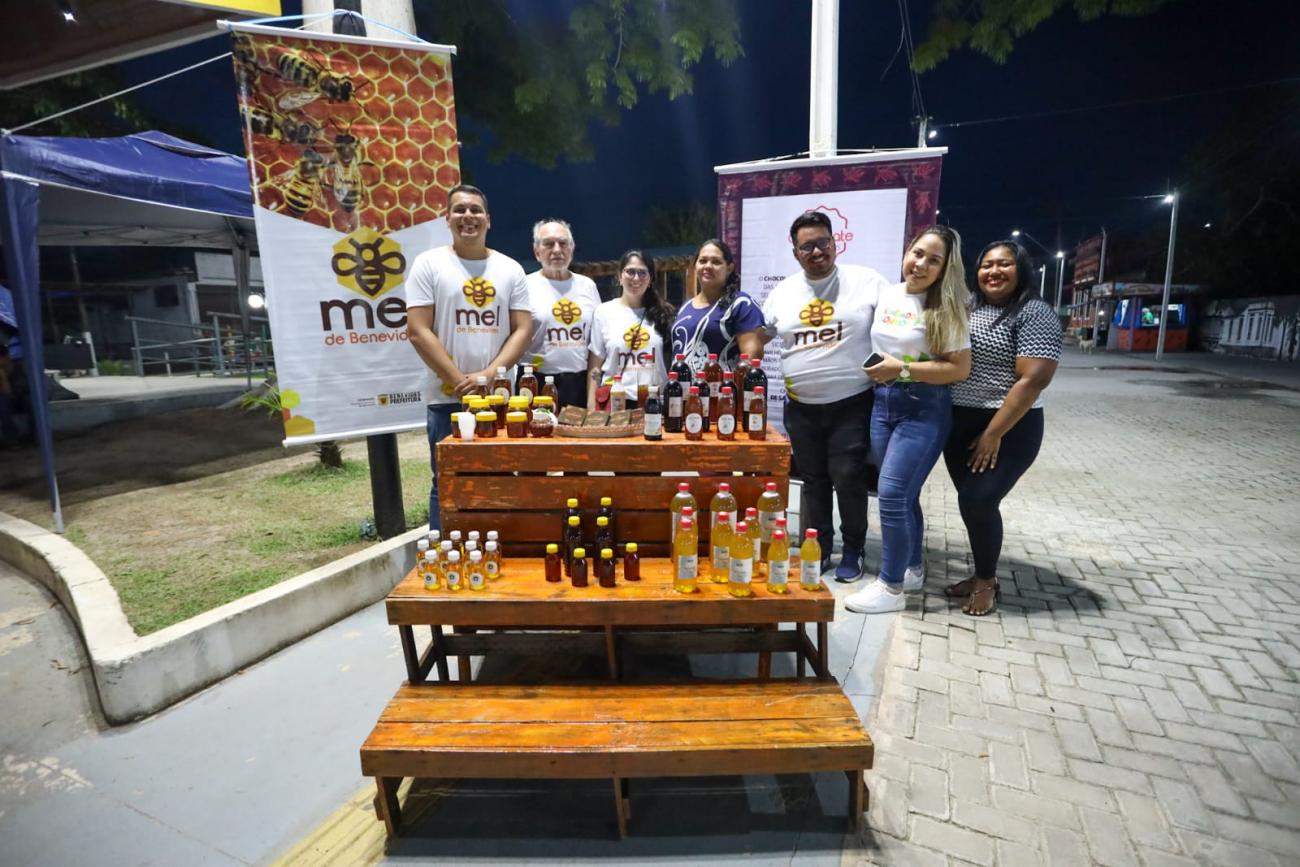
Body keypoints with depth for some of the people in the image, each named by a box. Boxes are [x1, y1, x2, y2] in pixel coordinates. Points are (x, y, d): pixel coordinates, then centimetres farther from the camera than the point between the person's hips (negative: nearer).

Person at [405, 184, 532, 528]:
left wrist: (488, 375, -11)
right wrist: (460, 381, -12)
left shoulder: (510, 268, 9)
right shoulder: (428, 264, 1)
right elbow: (418, 332, -6)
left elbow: (523, 329, 2)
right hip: (447, 398, -2)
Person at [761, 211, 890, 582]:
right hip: (801, 408, 4)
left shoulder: (866, 281, -4)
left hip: (852, 404, -3)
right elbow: (759, 335, 16)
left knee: (847, 479, 0)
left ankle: (853, 552, 20)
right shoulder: (782, 292, 6)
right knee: (813, 479, 13)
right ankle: (820, 549, 28)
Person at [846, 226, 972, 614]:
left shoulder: (946, 307, -8)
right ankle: (913, 568, 31)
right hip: (882, 402, 6)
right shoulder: (886, 295, 7)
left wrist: (901, 369, -18)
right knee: (902, 493, 13)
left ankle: (891, 586, 4)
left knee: (892, 492, -10)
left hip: (924, 408, -5)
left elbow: (960, 368, -13)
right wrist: (877, 371, 6)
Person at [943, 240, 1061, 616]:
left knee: (979, 501, -9)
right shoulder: (967, 309, 10)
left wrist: (993, 434, -19)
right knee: (971, 502, 10)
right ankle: (982, 575, 26)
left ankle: (987, 582, 12)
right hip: (959, 423, 6)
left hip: (1009, 427, -6)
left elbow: (1033, 379, -17)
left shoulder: (1035, 314, -10)